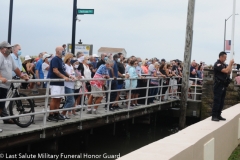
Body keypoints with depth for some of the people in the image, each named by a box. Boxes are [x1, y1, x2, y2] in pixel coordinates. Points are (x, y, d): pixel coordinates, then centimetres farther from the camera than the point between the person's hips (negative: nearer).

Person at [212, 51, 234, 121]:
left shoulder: (223, 64, 14)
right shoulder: (217, 64, -12)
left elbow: (229, 72, 17)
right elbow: (226, 71, -22)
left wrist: (231, 64, 5)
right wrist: (230, 63, -12)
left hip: (223, 85, 9)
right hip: (218, 85, -9)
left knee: (221, 101, 10)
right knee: (217, 101, -8)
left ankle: (218, 115, 14)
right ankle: (214, 116, -6)